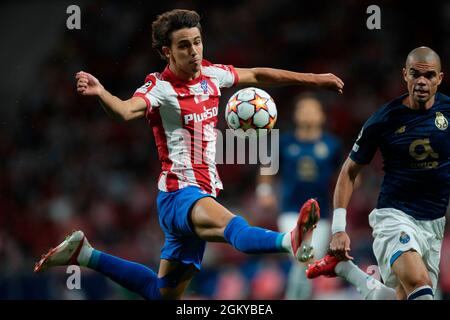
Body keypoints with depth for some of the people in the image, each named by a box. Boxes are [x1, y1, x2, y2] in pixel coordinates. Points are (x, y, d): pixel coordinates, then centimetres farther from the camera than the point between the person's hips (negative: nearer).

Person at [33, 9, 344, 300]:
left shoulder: (211, 74, 8)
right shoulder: (160, 87, -13)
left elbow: (257, 75, 23)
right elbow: (127, 110, -33)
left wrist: (314, 79, 27)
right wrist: (100, 93, -54)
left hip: (202, 194, 8)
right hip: (179, 193, -8)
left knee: (164, 293, 15)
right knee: (233, 226, -39)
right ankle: (291, 242, -68)